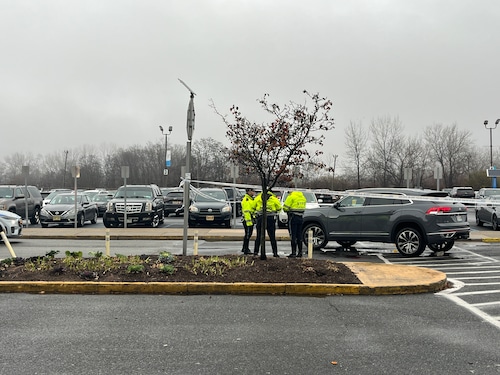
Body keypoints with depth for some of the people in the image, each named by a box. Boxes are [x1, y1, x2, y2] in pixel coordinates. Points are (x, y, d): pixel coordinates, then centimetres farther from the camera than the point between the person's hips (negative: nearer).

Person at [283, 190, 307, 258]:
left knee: (293, 235, -3)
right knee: (299, 235, 13)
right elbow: (303, 208, 14)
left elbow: (285, 207, -11)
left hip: (293, 217, -7)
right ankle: (300, 252, 16)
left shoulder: (291, 196, -10)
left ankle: (294, 253, -4)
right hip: (300, 218, 7)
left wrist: (288, 210, 9)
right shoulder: (303, 197, 14)